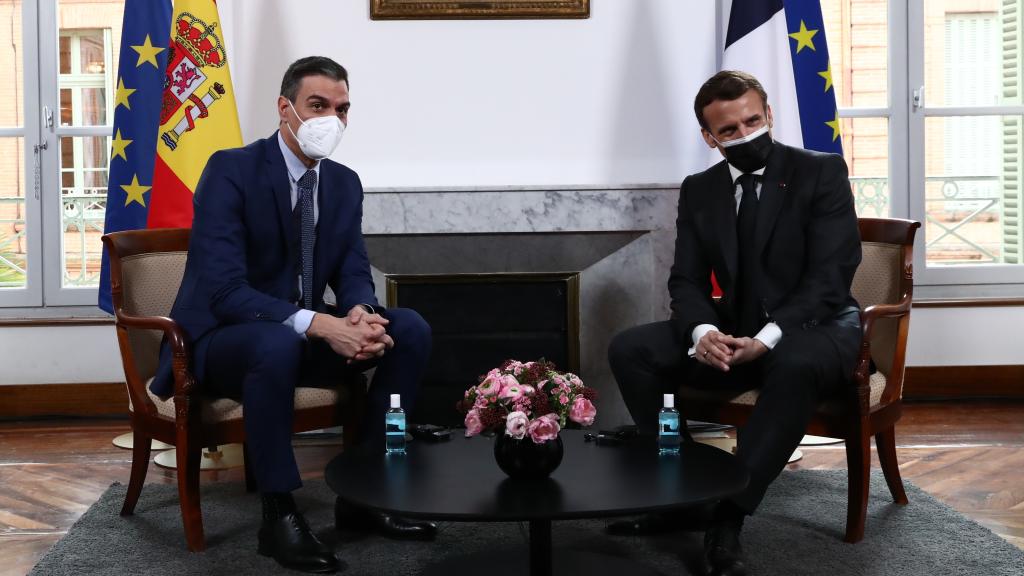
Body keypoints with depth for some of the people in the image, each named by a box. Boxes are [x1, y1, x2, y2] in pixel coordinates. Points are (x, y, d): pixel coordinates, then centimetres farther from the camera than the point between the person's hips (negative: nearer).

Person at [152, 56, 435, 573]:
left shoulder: (345, 183, 3)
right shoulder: (230, 171, -18)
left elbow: (353, 274, 3)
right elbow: (223, 291, -27)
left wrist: (361, 313, -23)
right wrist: (318, 324, -37)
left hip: (302, 336, 7)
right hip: (222, 340, -6)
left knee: (410, 329, -11)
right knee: (278, 343, -40)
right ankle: (278, 514, -25)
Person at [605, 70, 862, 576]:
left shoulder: (822, 172, -8)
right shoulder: (698, 191, 5)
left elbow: (830, 276, -16)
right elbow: (686, 281, 2)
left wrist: (769, 337, -30)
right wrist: (702, 331, -23)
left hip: (813, 326, -4)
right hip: (735, 331, 5)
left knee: (797, 364, -41)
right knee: (629, 349, -16)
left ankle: (728, 515, -30)